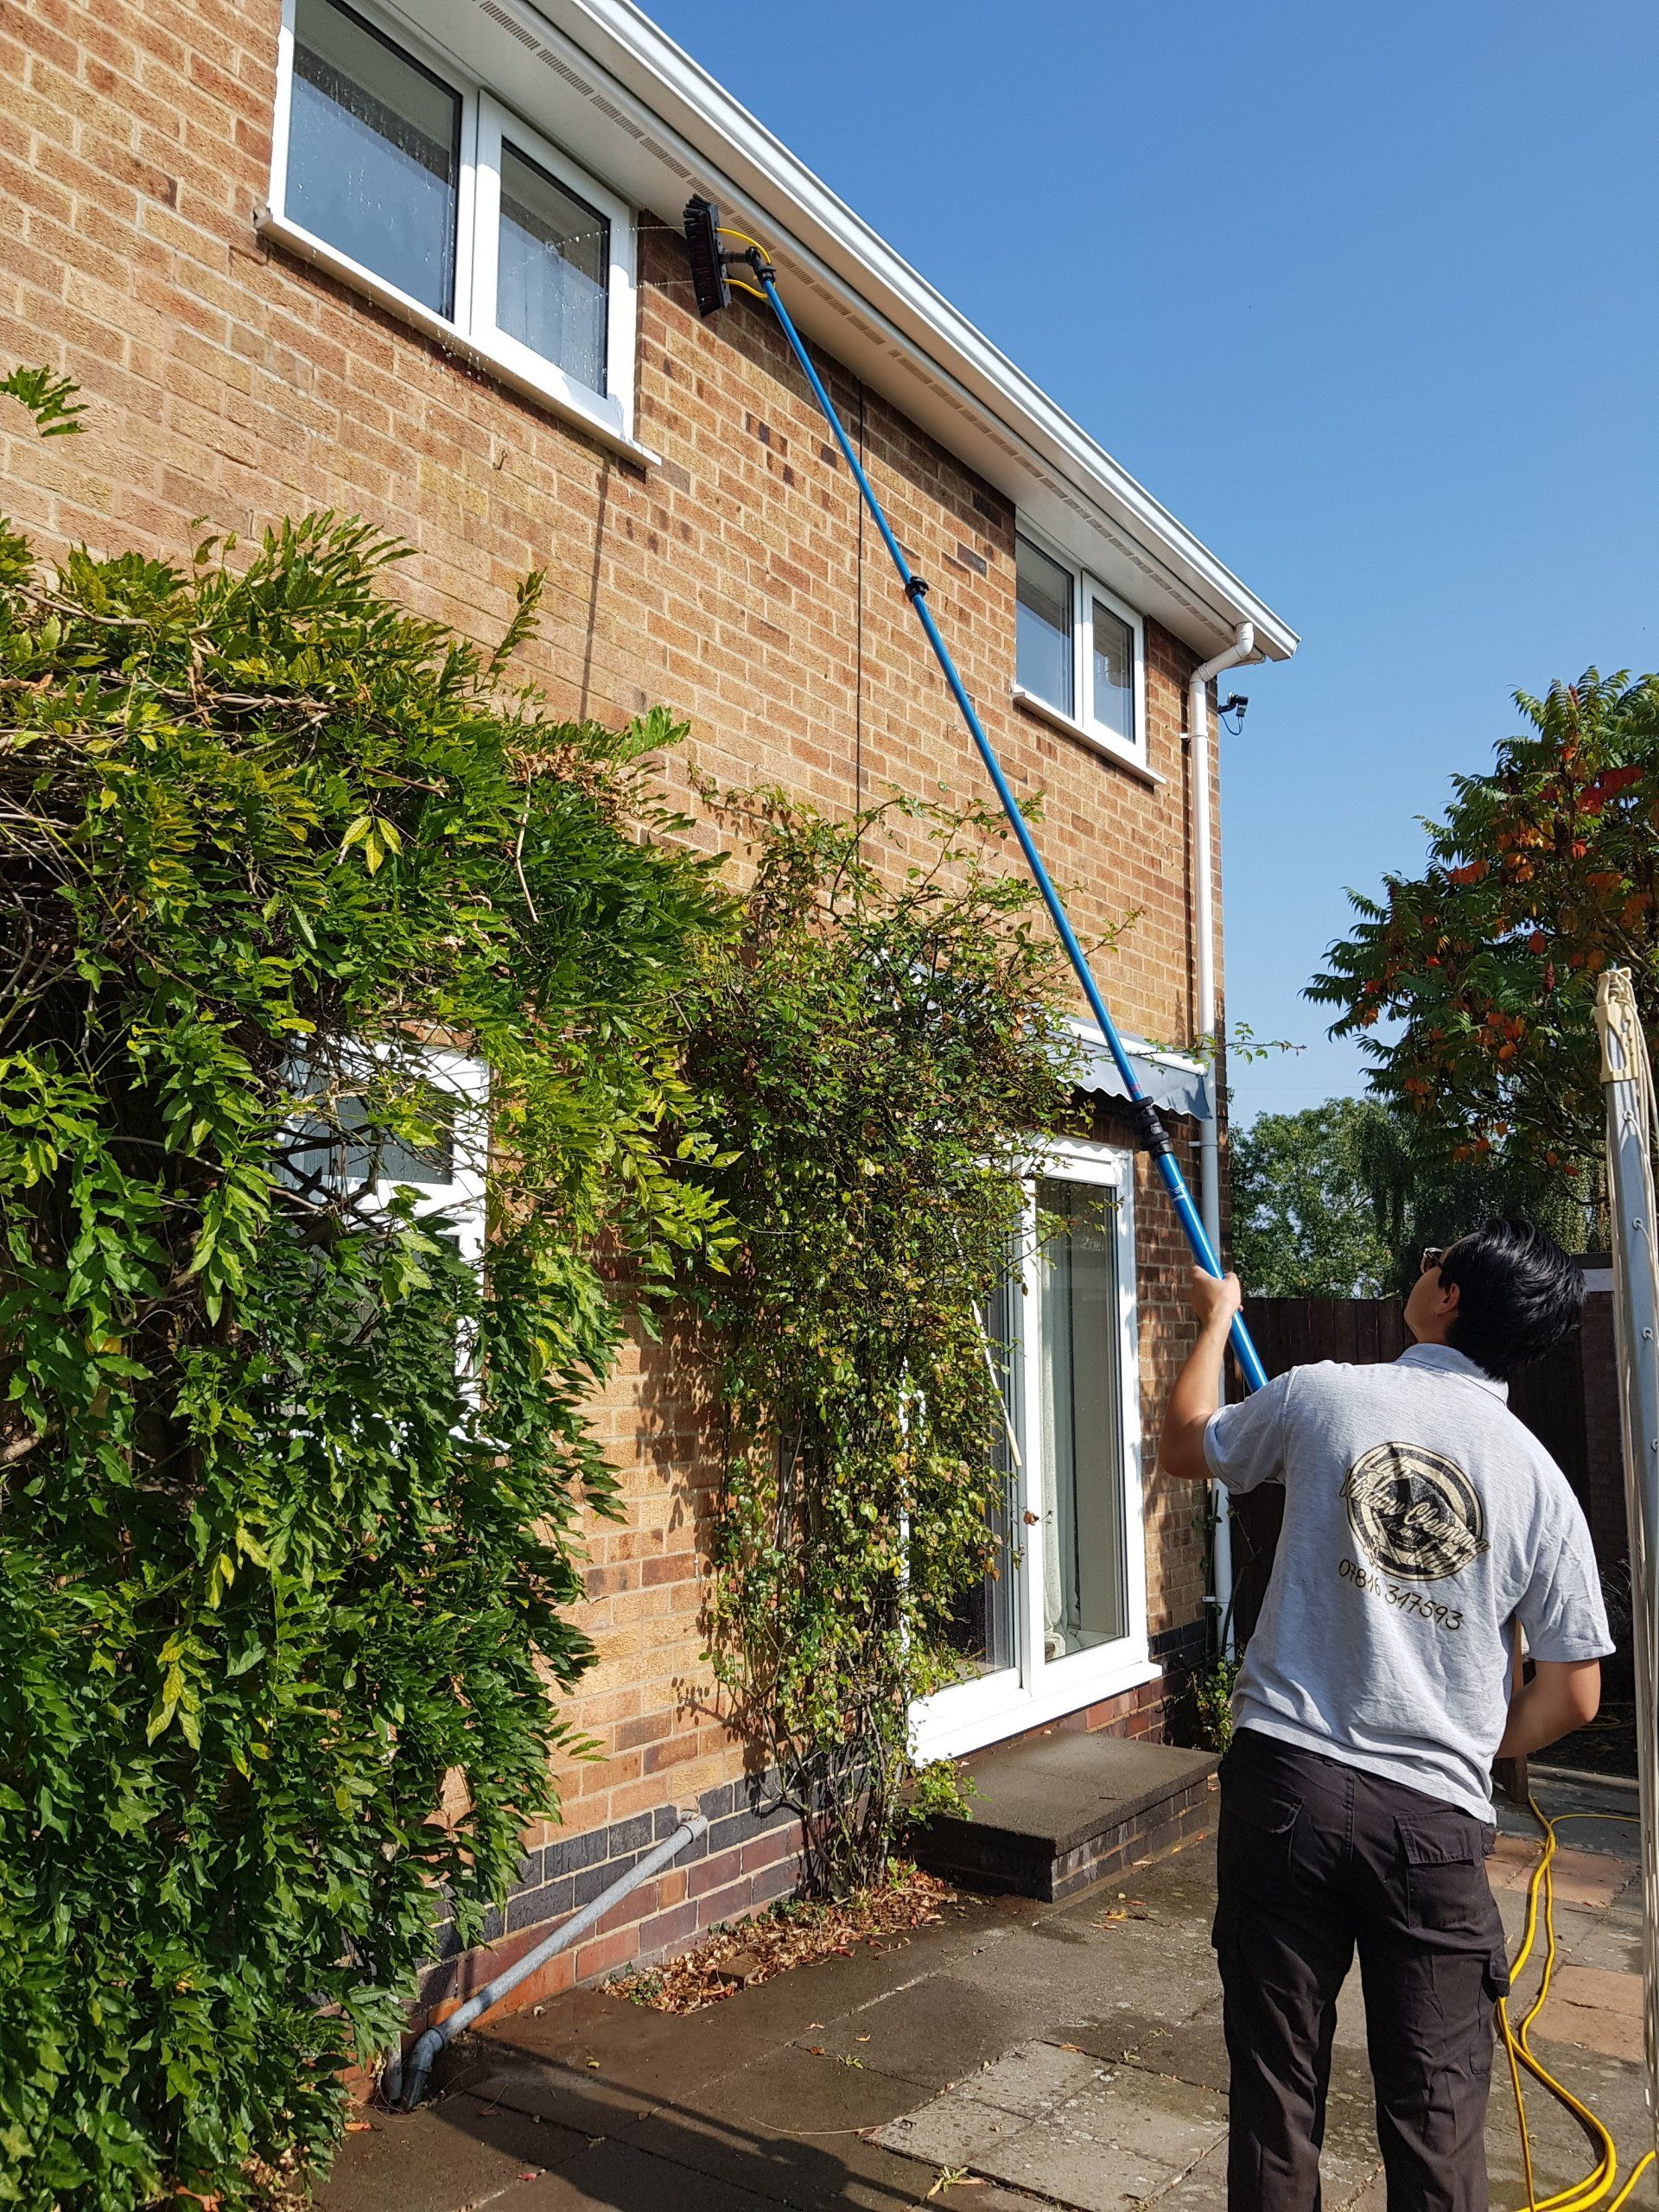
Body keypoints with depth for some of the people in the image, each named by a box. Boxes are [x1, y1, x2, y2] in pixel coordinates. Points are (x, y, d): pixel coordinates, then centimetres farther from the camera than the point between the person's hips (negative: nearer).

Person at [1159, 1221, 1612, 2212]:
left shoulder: (1324, 1394, -6)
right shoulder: (1539, 1479, -1)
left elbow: (1185, 1445, 13)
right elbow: (1573, 1695, 3)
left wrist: (1216, 1320, 28)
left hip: (1285, 1783, -1)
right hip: (1436, 1818, 1)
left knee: (1278, 2084, 13)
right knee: (1437, 2112, 14)